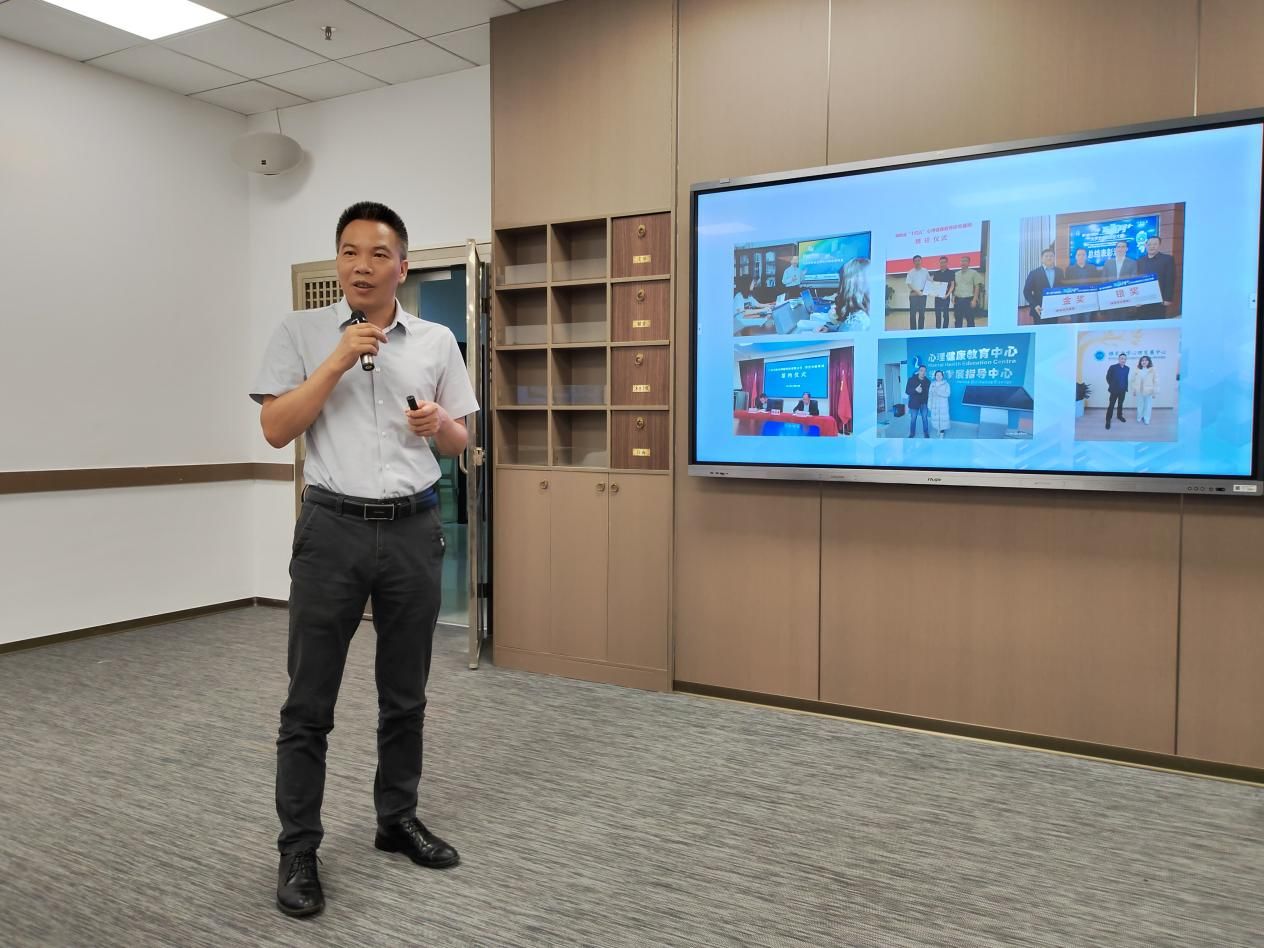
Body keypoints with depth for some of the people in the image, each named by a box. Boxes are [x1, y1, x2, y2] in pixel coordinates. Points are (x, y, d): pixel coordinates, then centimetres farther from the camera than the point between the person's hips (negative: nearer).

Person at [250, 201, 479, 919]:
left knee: (406, 696, 13)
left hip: (415, 530, 2)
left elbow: (460, 442, 12)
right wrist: (338, 360, -14)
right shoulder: (300, 334, 2)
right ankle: (298, 851, 16)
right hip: (334, 529, -2)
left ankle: (398, 819, 31)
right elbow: (276, 430, -7)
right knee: (309, 702, 2)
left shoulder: (438, 341, 7)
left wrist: (439, 424, -11)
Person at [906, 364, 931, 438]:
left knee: (925, 419, 9)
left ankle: (926, 433, 22)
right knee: (913, 419, 7)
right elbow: (907, 391, -10)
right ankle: (912, 433, 20)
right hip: (914, 403, -1)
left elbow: (929, 392, 5)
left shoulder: (928, 381, 0)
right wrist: (915, 390, -27)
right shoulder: (911, 380, -6)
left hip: (924, 404, 1)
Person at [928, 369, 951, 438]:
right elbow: (930, 394, 4)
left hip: (943, 405, -3)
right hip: (934, 405, 3)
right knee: (935, 417, 4)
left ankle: (942, 432, 0)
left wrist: (938, 391, -22)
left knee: (942, 418, -6)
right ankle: (938, 430, 20)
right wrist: (929, 404, -1)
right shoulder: (932, 384, 6)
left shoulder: (946, 384, -2)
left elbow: (947, 394, -13)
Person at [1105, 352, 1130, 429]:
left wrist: (1126, 388, 11)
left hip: (1122, 390, 4)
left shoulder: (1127, 368, 2)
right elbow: (1108, 377, -1)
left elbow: (1126, 379, 13)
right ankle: (1108, 420, 1)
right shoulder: (1113, 367, -12)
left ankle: (1120, 415, 36)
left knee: (1120, 404, 17)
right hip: (1114, 390, -4)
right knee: (1111, 405, -3)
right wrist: (1111, 385, 3)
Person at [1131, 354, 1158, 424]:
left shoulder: (1152, 370, -7)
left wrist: (1154, 392, -6)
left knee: (1148, 406, 6)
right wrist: (1133, 390, 4)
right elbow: (1133, 381, 5)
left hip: (1148, 392, -2)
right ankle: (1139, 418, 31)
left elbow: (1155, 382, -5)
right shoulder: (1137, 371, 0)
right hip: (1139, 392, 2)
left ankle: (1146, 419, 22)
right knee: (1140, 406, 13)